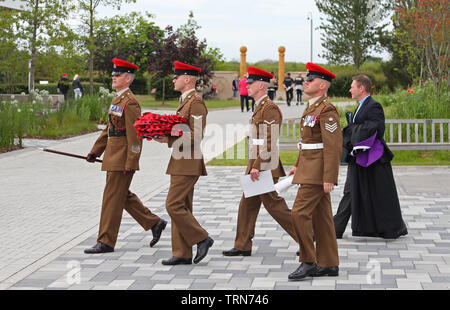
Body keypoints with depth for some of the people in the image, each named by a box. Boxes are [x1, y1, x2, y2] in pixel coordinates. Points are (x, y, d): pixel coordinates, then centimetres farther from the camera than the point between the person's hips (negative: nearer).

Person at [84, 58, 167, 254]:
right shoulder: (118, 100, 16)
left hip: (123, 158, -10)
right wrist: (95, 151, 18)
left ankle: (106, 242, 2)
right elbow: (109, 129, 21)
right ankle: (154, 223, 25)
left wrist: (131, 162, -21)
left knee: (113, 198, -5)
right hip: (113, 157, 10)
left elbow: (135, 134, -19)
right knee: (123, 196, 16)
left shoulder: (130, 102, -15)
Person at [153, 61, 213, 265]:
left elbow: (196, 136, -20)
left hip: (188, 164, -10)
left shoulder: (196, 103, -13)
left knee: (174, 205, -11)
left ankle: (201, 238, 1)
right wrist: (165, 136, 7)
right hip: (181, 163, 10)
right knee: (181, 207, 9)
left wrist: (169, 141, -19)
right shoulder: (185, 101, 18)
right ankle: (182, 254, 13)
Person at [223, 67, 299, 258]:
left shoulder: (270, 108, -16)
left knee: (274, 205, -4)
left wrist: (257, 167, -23)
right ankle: (242, 247, 16)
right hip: (257, 165, 10)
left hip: (264, 167, -10)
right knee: (248, 204, 10)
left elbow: (269, 141, -22)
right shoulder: (261, 107, 16)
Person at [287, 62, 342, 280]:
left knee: (299, 213, -11)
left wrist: (329, 178, -23)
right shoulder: (313, 107, 16)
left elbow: (334, 146, -20)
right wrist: (299, 165, 22)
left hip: (318, 172, -10)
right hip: (310, 170, 10)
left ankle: (308, 261, -2)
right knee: (320, 216, 11)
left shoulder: (327, 110, -16)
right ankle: (329, 264, 16)